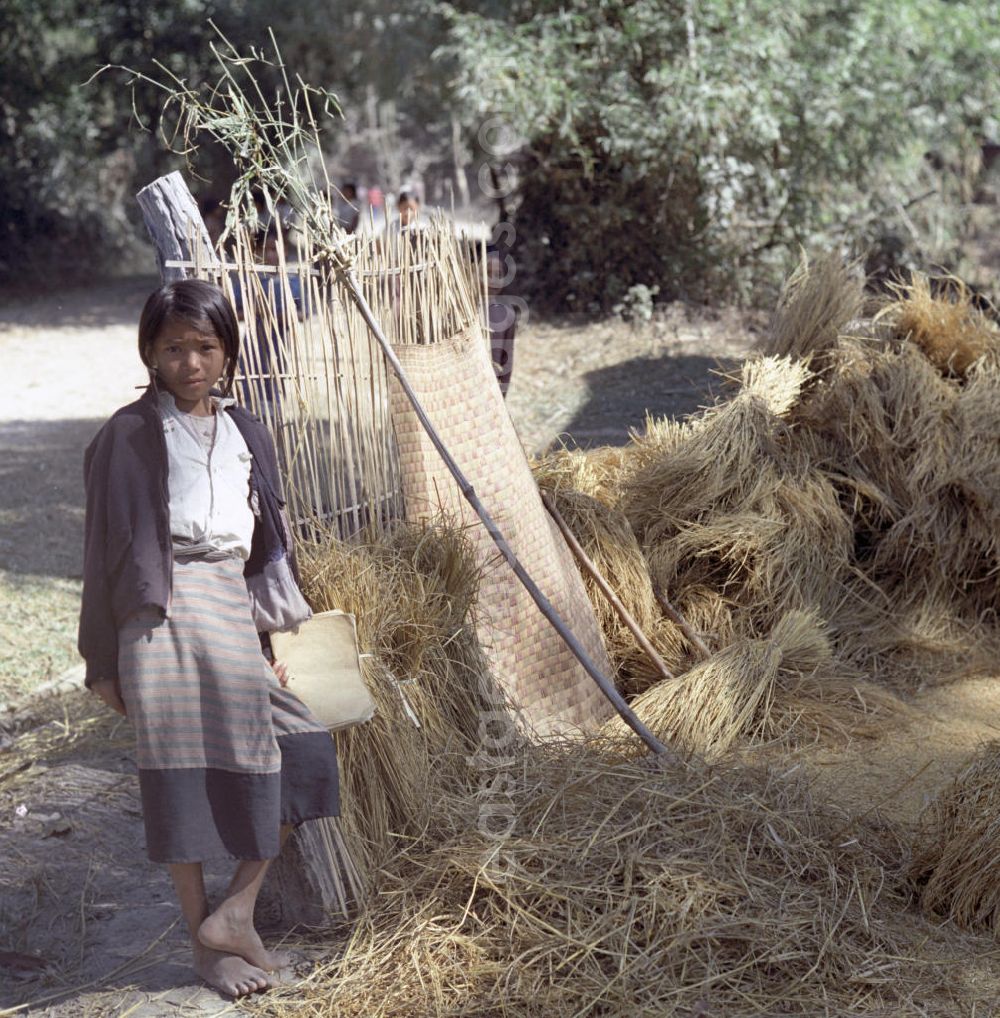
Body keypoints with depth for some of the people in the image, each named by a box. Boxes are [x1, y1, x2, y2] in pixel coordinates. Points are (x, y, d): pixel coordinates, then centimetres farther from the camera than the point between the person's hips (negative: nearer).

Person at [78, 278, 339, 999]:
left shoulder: (244, 433, 14)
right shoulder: (130, 435, -2)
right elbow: (106, 549, -2)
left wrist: (272, 638, 14)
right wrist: (105, 662, -3)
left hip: (233, 613, 6)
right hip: (165, 615, -6)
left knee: (303, 750, 0)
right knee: (185, 776, -1)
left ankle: (235, 912, 8)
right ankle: (206, 944, 12)